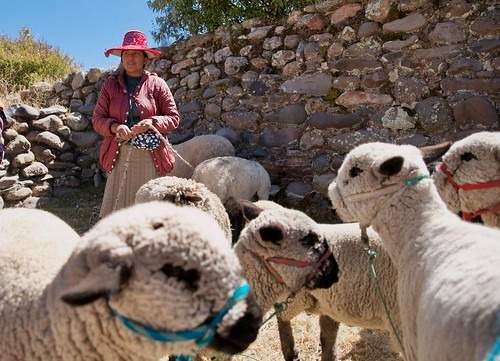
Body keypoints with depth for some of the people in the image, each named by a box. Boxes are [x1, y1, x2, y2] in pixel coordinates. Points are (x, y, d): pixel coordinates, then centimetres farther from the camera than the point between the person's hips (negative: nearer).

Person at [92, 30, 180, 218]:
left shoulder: (157, 84, 6)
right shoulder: (110, 84, 11)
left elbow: (174, 118, 6)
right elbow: (97, 119, 10)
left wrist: (151, 122, -13)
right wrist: (114, 127, -11)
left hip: (150, 156, -1)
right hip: (120, 156, 1)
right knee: (116, 208, -2)